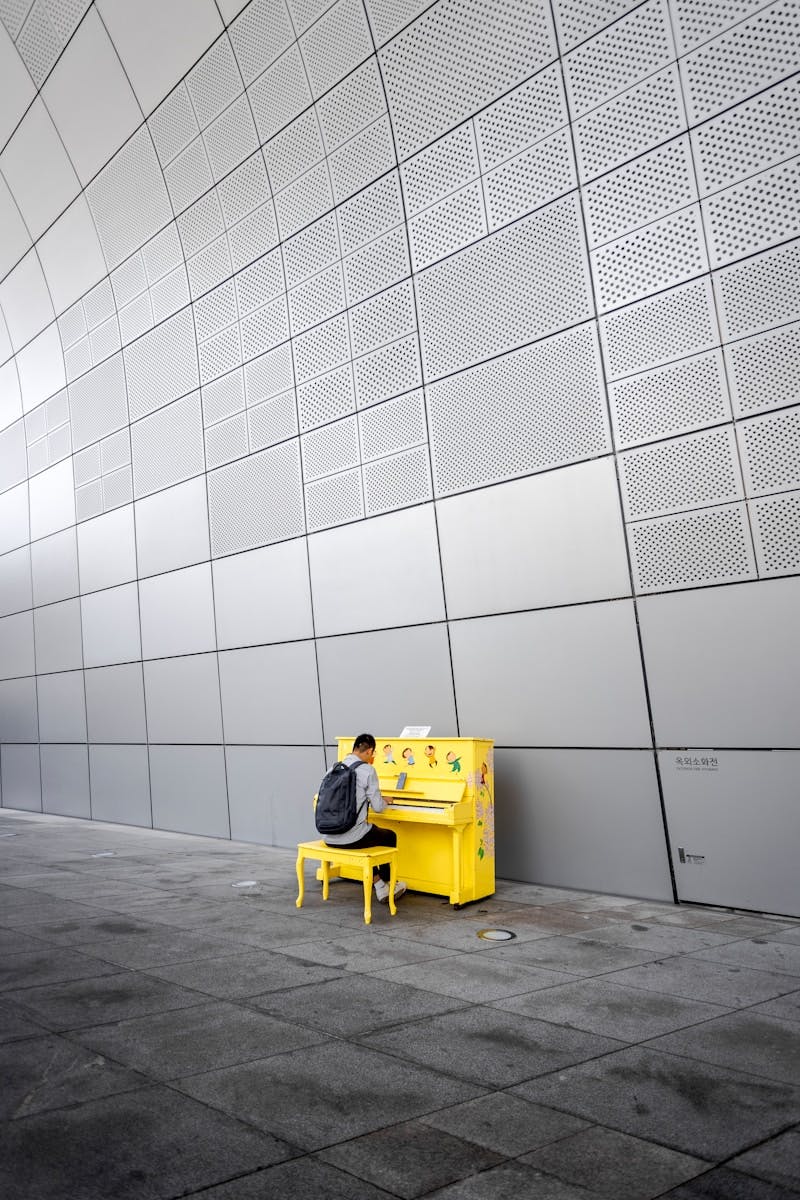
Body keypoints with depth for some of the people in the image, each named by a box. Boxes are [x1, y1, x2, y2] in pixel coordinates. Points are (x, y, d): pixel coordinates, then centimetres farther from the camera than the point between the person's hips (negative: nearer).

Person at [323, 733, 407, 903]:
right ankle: (385, 881, 40)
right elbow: (378, 807, -9)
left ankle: (380, 886, 30)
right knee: (390, 836, 23)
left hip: (330, 838, 6)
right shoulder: (367, 770, -11)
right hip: (351, 838, -6)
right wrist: (386, 801, 15)